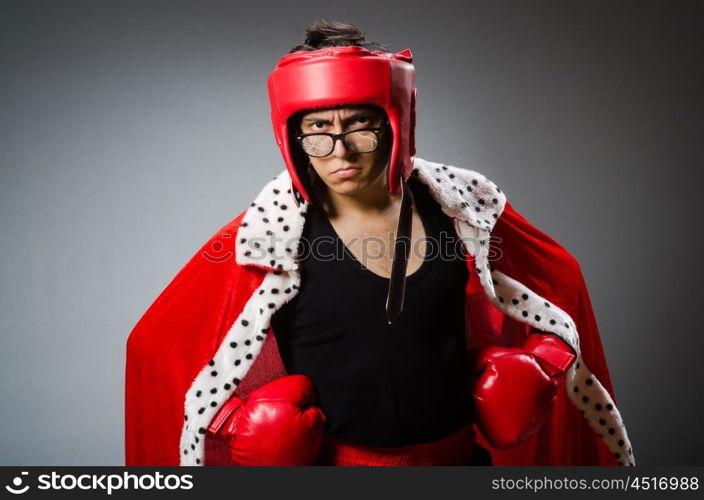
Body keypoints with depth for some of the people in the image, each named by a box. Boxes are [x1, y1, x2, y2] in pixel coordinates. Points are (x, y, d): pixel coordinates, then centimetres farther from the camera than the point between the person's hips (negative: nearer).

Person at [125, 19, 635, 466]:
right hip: (333, 456, -2)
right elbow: (161, 342, -12)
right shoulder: (273, 229, -17)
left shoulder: (457, 203, -10)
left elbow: (557, 280, 3)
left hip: (457, 450, 3)